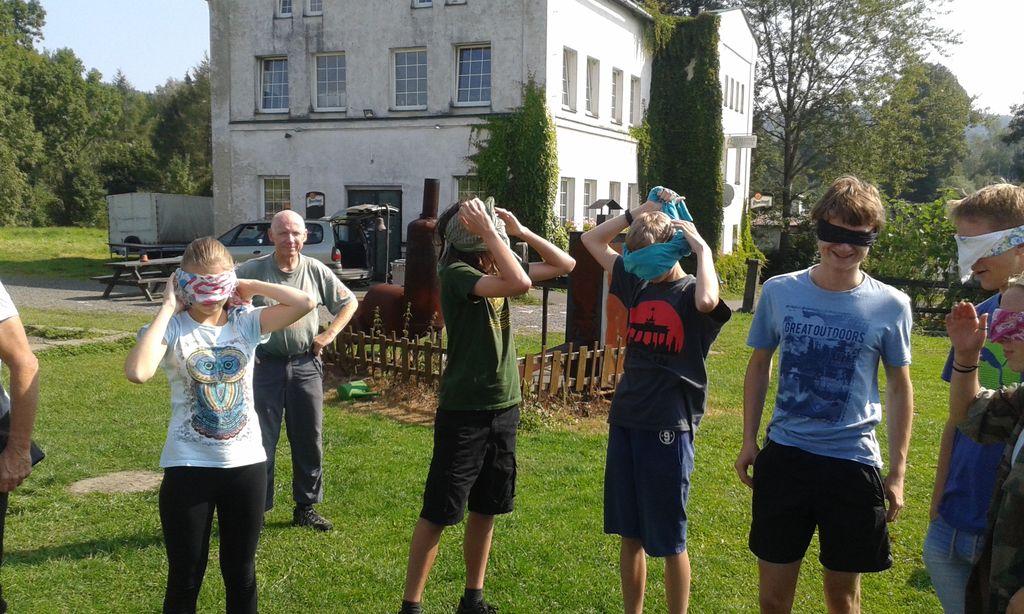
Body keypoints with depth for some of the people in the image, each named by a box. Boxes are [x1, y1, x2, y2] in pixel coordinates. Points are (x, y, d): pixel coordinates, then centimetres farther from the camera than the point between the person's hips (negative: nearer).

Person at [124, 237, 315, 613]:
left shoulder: (245, 322, -1)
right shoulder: (172, 327, -8)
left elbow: (304, 303, -13)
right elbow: (137, 372, -28)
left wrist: (252, 287, -6)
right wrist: (167, 308, -19)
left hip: (246, 463, 3)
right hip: (188, 466, -2)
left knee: (241, 573, 17)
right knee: (185, 577, 11)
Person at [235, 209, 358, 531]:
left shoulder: (316, 271, 0)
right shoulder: (251, 271, -7)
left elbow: (349, 302, 12)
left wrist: (329, 334, 1)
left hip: (306, 364, 3)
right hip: (265, 364, -3)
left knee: (309, 439, 11)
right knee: (261, 440, 2)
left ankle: (306, 507, 26)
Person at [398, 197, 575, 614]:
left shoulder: (496, 271, 7)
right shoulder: (457, 273, -16)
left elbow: (565, 265, 10)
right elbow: (521, 283, -32)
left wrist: (520, 231, 1)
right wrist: (490, 233, -22)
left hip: (504, 407, 8)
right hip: (464, 411, -7)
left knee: (485, 510, 15)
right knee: (438, 513, 0)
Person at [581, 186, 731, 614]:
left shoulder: (691, 293, -7)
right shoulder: (635, 284, 9)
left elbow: (708, 301, -33)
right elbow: (591, 240, 16)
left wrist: (702, 248, -18)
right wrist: (640, 212, 6)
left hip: (669, 428, -6)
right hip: (625, 422, 6)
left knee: (669, 542, 5)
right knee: (629, 535, 15)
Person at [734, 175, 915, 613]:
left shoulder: (891, 306, -7)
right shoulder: (778, 291, -4)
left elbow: (899, 387, 3)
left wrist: (897, 470, 2)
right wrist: (749, 440, 6)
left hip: (853, 461, -1)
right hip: (784, 455, 1)